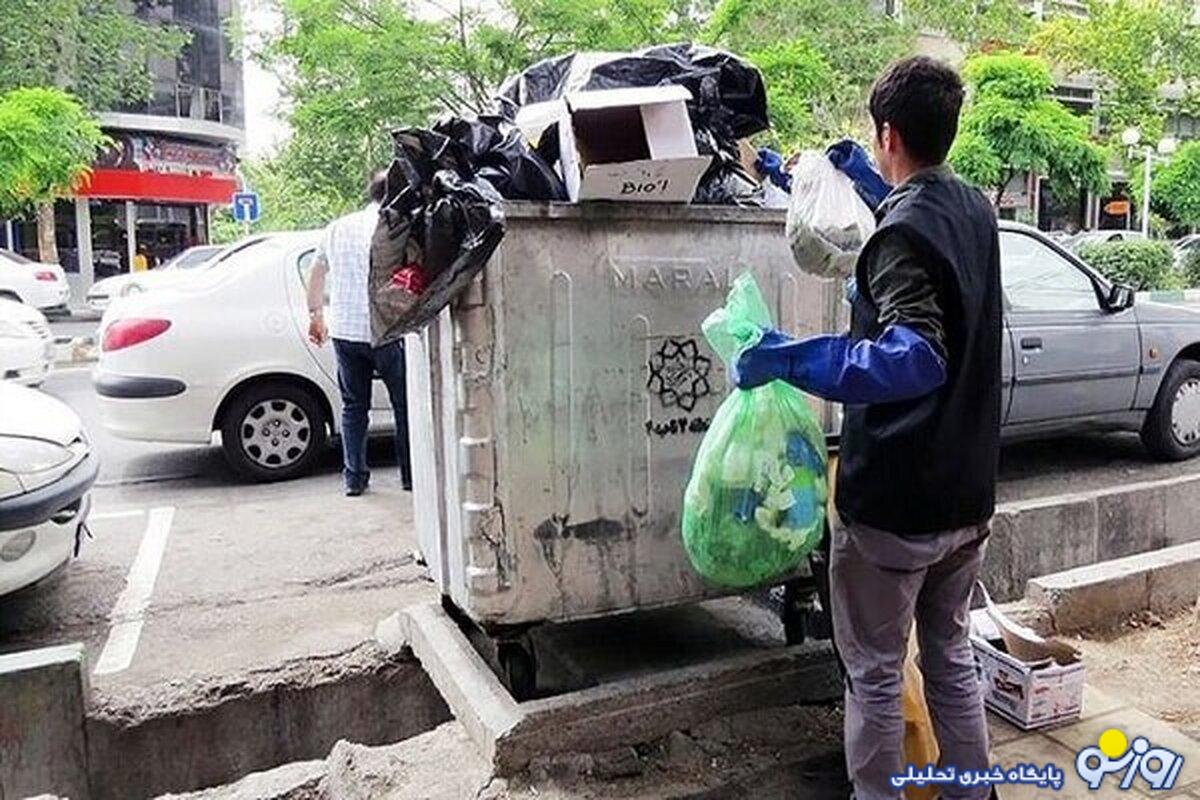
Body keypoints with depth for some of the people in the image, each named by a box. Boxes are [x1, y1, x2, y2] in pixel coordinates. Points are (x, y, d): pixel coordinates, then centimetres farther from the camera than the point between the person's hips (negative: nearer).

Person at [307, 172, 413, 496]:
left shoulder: (337, 227, 11)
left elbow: (316, 276, 19)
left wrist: (316, 316, 29)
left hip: (344, 332, 5)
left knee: (353, 406, 13)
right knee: (405, 406, 7)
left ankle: (354, 478, 13)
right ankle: (412, 476, 12)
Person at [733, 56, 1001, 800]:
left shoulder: (903, 233, -18)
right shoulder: (976, 210, 7)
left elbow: (917, 359, -31)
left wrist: (791, 357, -32)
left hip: (895, 498, -8)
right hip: (968, 492, 8)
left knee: (876, 673, 8)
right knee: (952, 654, 22)